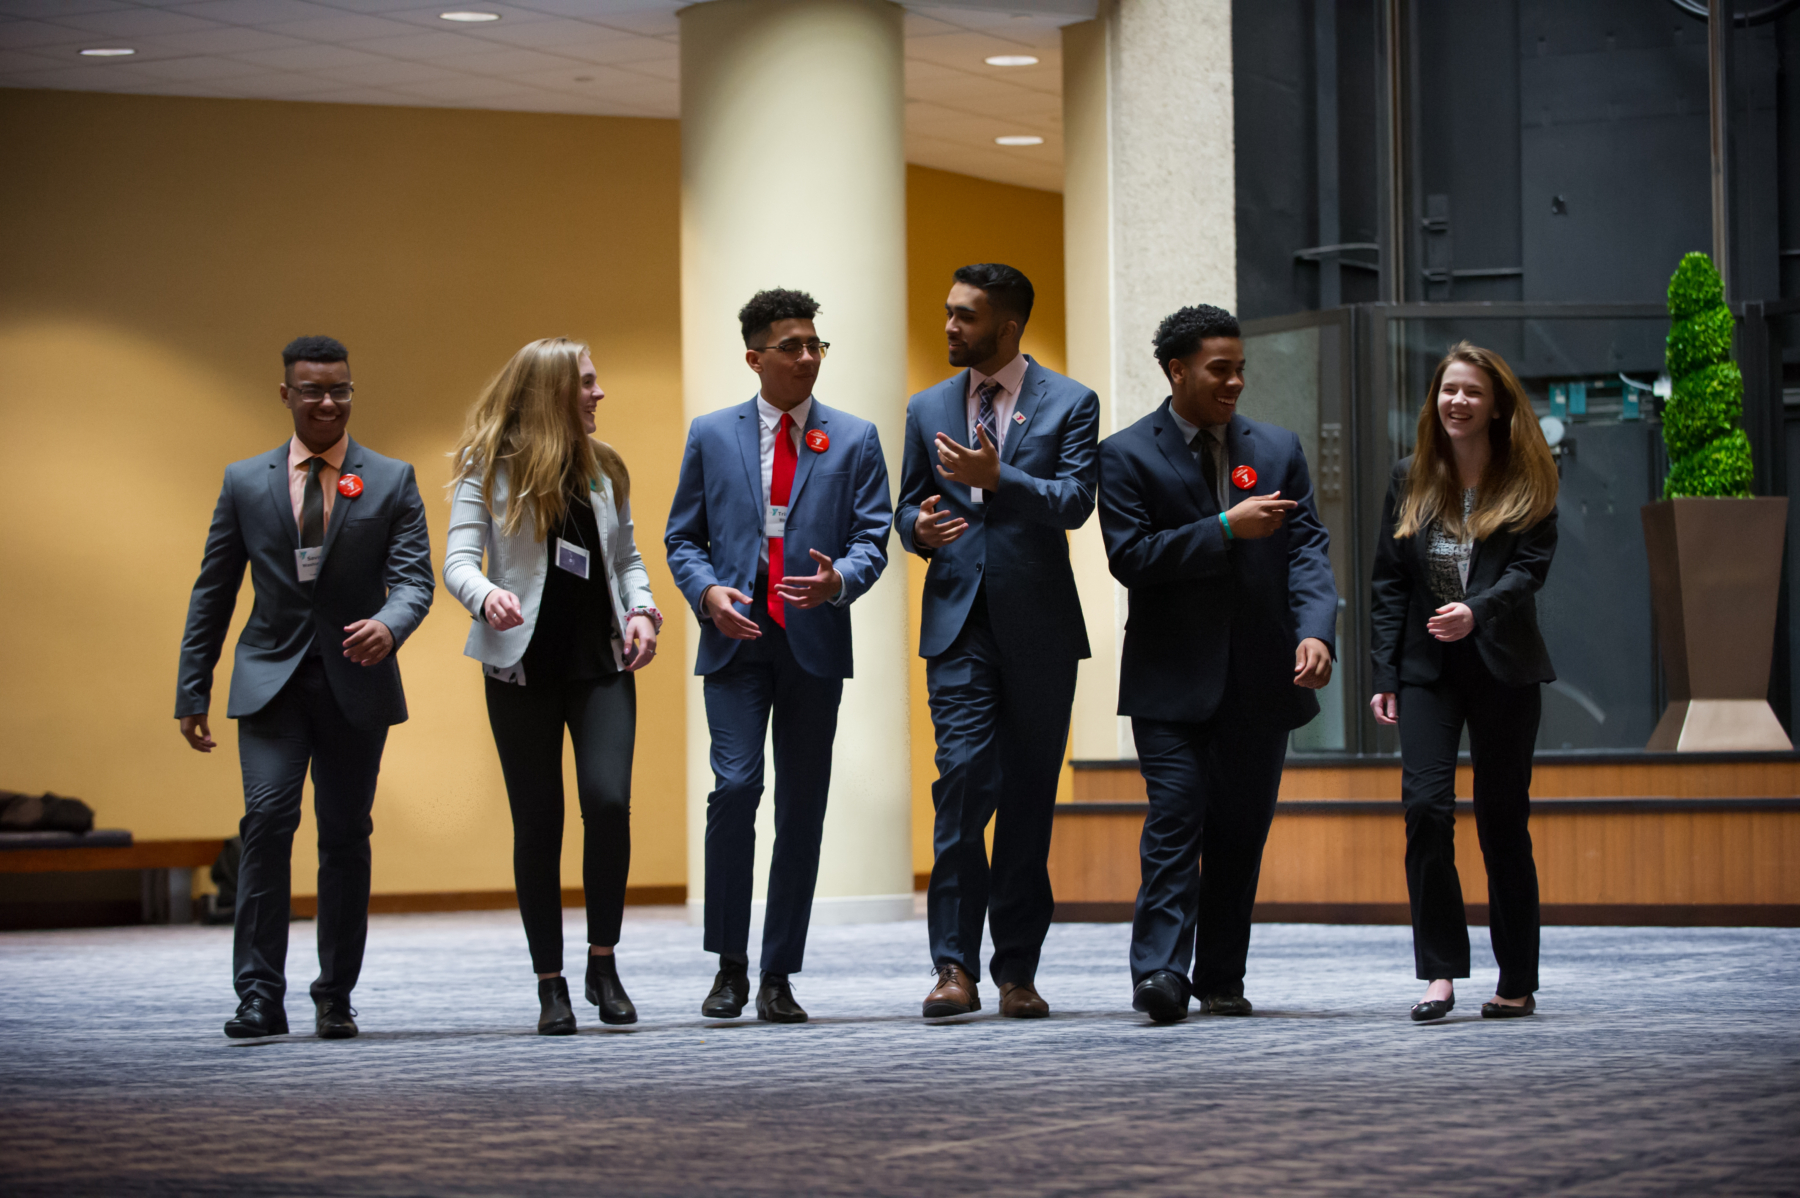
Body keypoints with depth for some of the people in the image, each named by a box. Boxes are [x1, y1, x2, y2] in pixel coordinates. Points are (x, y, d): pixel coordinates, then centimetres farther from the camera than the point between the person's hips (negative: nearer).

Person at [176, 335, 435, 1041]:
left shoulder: (392, 482, 5)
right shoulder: (245, 482, 7)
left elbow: (415, 578, -5)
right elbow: (212, 592, 10)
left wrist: (388, 625, -27)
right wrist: (192, 691, 7)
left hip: (355, 683, 1)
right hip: (271, 682, -1)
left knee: (346, 836, 5)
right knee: (268, 818, -16)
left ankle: (335, 999, 16)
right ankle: (260, 997, -14)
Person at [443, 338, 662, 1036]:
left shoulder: (604, 467, 12)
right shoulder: (489, 467, -2)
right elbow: (458, 561, -8)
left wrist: (642, 610, 0)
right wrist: (487, 596, -30)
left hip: (601, 663, 3)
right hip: (523, 665, -3)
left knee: (608, 801, -16)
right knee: (538, 822, 1)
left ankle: (603, 963, -1)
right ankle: (551, 985, 10)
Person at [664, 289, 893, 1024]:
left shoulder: (854, 440, 8)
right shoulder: (711, 436, 8)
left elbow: (873, 536, 3)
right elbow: (683, 537, 10)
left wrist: (839, 580, -19)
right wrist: (707, 591, -10)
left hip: (814, 643, 1)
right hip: (736, 640, -1)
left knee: (802, 806, 3)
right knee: (735, 786, -15)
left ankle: (779, 977, 10)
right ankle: (730, 964, -3)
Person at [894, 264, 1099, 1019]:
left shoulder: (1069, 403, 3)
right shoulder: (928, 409, 13)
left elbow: (1075, 501, -10)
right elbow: (907, 508, 18)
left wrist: (996, 478, -24)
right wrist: (919, 526, -6)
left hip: (1038, 624, -1)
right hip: (959, 618, 1)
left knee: (1030, 795, 4)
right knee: (963, 779, -13)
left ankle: (1017, 970, 11)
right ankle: (956, 966, -13)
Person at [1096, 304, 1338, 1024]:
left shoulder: (1278, 450, 11)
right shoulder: (1127, 455, 0)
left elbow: (1306, 549, 3)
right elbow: (1131, 558, -11)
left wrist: (1316, 631, -14)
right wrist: (1227, 528, -18)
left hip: (1259, 680, 4)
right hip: (1172, 680, -4)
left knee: (1241, 831, 7)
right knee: (1175, 821, -13)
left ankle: (1222, 980, 15)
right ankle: (1161, 972, -17)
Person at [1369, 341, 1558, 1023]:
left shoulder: (1528, 485, 2)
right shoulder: (1410, 481, 9)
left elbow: (1529, 569, -10)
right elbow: (1388, 583, 9)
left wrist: (1476, 612, -29)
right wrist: (1385, 674, 1)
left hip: (1503, 667, -2)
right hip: (1427, 668, 2)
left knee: (1502, 818, 2)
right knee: (1426, 804, -14)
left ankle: (1518, 983, 12)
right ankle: (1439, 973, -11)